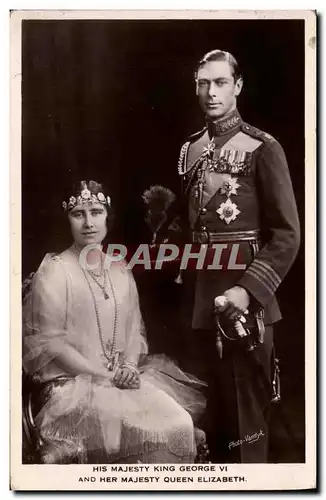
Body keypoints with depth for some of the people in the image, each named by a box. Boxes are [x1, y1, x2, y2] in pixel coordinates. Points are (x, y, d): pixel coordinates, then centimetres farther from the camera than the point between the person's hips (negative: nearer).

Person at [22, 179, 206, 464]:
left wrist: (130, 367, -8)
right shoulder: (54, 272, -5)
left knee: (180, 425, -18)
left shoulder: (121, 271, 12)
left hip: (126, 378, 5)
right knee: (151, 431, -25)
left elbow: (135, 331, 12)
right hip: (74, 383, -5)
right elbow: (49, 343, -10)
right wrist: (105, 375, -15)